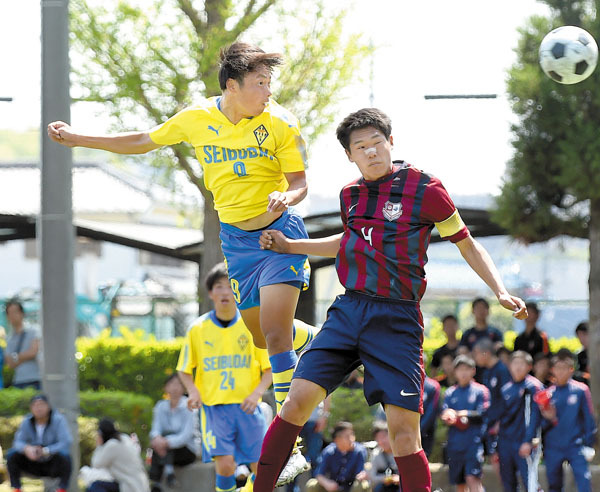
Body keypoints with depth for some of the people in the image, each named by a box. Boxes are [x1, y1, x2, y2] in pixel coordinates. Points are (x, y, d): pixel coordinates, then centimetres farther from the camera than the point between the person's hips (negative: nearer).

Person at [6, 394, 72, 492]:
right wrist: (27, 448, -35)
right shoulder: (27, 422, -6)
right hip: (35, 464, 3)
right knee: (12, 454, -18)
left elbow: (65, 443, -25)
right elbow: (18, 442, -11)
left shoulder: (58, 420, -17)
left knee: (63, 454, -35)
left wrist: (45, 451, -37)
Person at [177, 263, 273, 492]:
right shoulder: (198, 328, 4)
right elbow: (184, 370, 13)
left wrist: (257, 393, -11)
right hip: (214, 405, -1)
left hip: (247, 407, 1)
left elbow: (269, 368, 6)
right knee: (225, 465, -18)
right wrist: (193, 391, -8)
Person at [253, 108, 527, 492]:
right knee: (298, 400, -7)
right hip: (348, 311, 4)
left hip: (396, 320, -4)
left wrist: (501, 292, -6)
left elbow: (467, 244, 4)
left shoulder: (424, 189, -5)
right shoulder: (350, 195, 11)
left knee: (403, 429, -11)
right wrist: (290, 246, 28)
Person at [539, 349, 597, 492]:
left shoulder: (581, 391, -3)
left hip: (576, 446, -3)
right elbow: (542, 425, 10)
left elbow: (589, 419, 1)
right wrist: (548, 419, -13)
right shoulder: (548, 394, 5)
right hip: (553, 449, 3)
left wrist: (589, 445, -1)